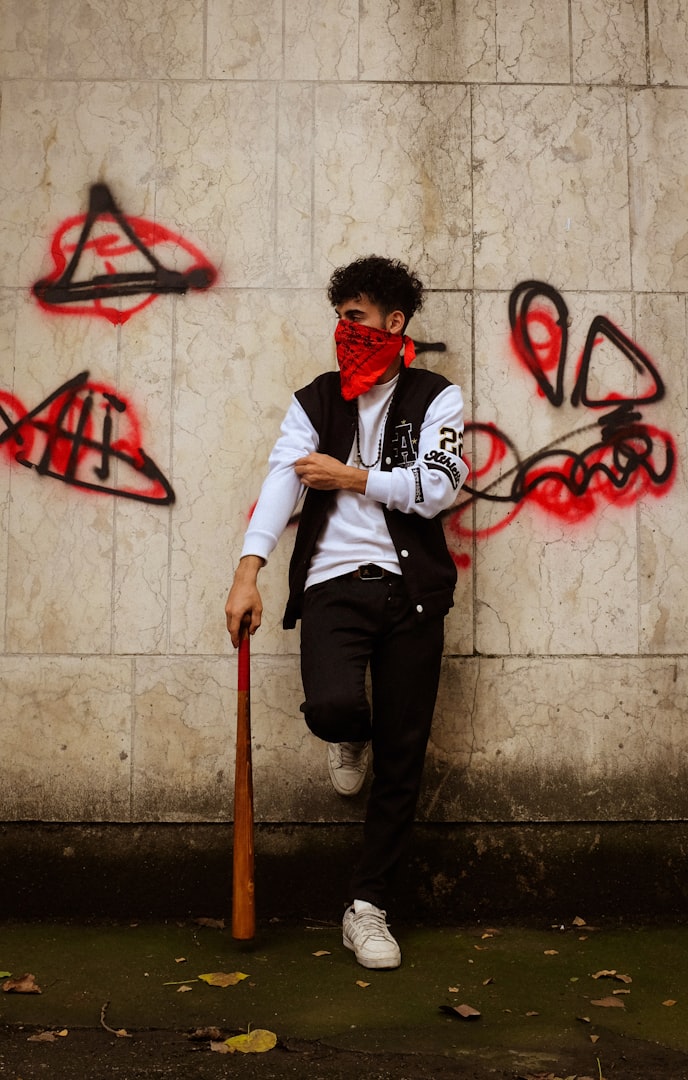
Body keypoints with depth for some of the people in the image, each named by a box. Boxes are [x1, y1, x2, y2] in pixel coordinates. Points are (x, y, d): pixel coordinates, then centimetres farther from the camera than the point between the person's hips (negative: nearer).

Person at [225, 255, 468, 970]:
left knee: (401, 761, 2)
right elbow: (283, 477, -3)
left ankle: (367, 909, 18)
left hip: (411, 589, 0)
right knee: (333, 705, -28)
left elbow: (436, 488, -7)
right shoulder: (314, 400, 12)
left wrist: (350, 476, -4)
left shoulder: (437, 398, 8)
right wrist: (248, 571, -16)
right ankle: (348, 740, 13)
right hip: (334, 581, 0)